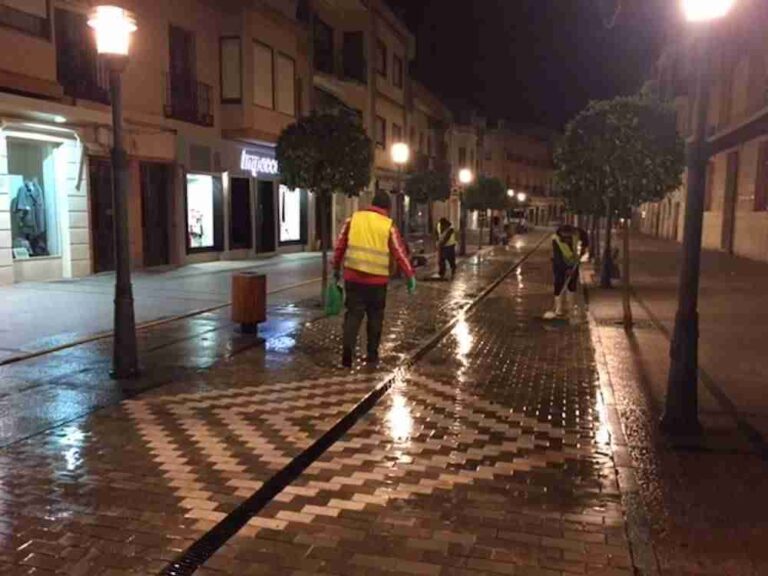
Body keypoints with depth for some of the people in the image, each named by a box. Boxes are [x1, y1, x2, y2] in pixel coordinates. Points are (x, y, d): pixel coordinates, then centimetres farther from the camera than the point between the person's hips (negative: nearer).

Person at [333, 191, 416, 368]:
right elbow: (400, 253, -4)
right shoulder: (388, 226, -2)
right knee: (375, 317, 12)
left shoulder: (354, 219, 5)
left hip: (353, 277, 1)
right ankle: (372, 355, 18)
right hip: (377, 279, -1)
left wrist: (336, 268, 19)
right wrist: (410, 276, 2)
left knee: (353, 314, 6)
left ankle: (348, 349, -12)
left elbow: (340, 245, 8)